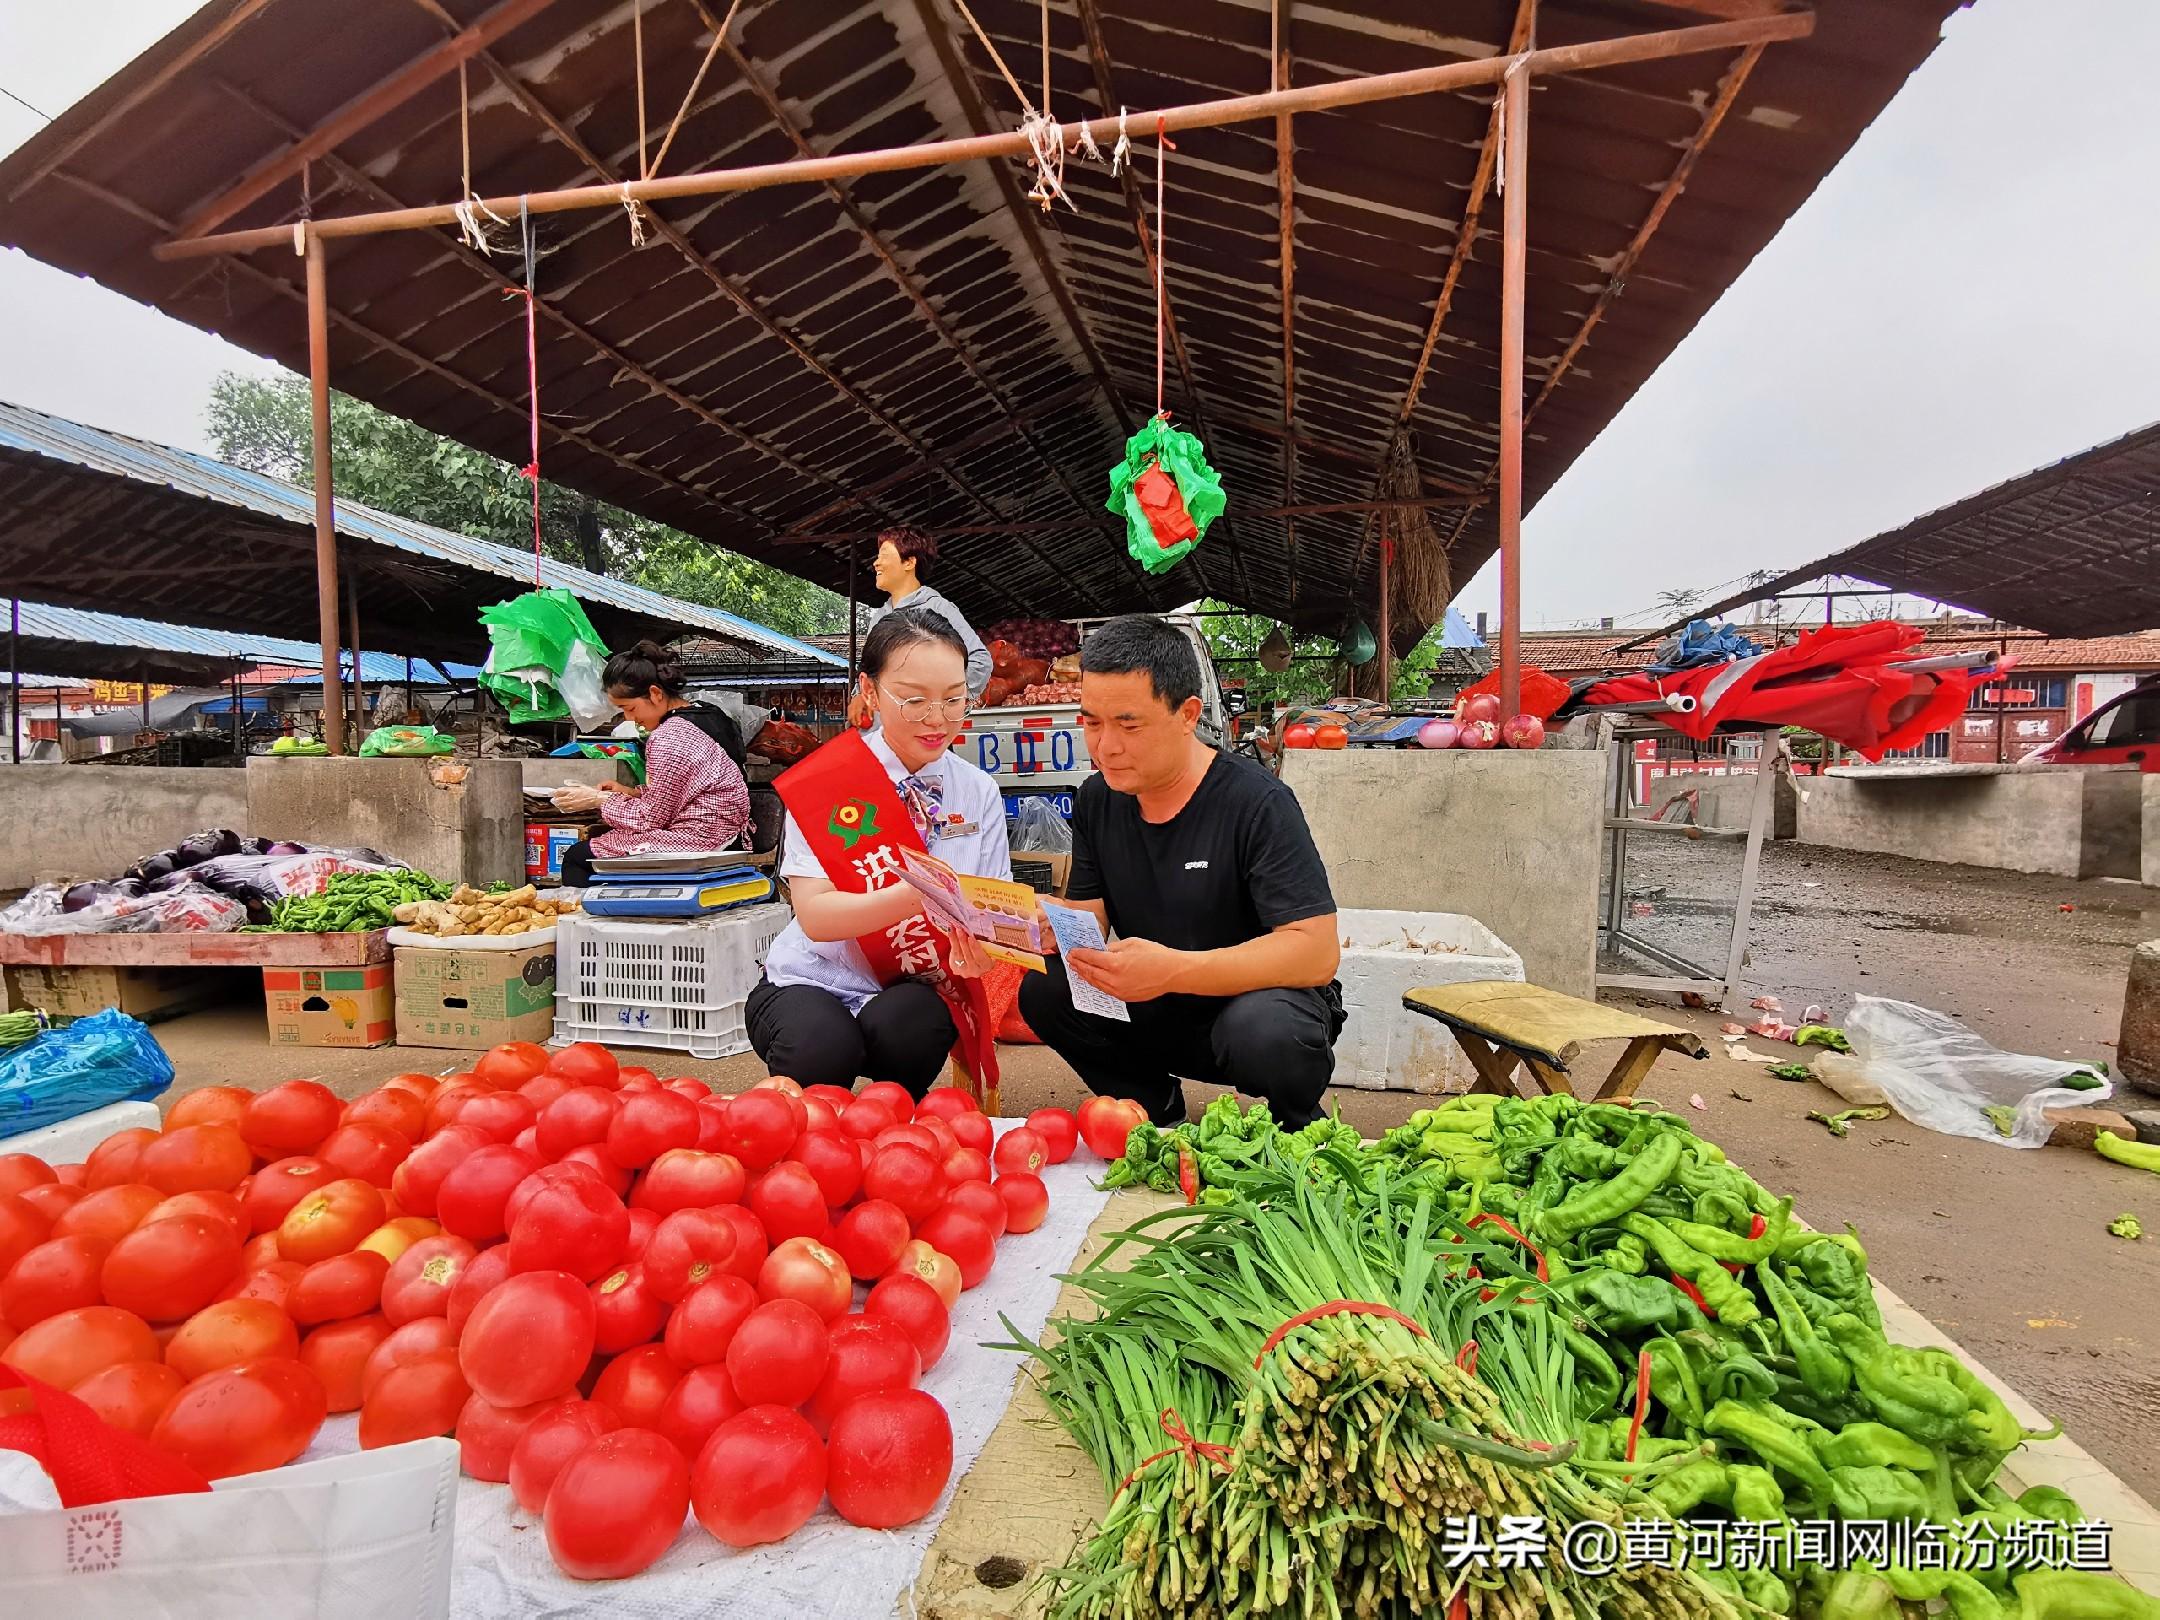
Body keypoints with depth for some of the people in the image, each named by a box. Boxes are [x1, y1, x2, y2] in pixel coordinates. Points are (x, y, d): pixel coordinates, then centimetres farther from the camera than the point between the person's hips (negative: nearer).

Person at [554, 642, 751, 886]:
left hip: (693, 845, -10)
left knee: (575, 858, 4)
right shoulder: (707, 713, 9)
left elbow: (651, 819, -11)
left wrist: (598, 800, 1)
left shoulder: (668, 739, -19)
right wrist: (633, 793, 14)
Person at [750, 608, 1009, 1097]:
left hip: (914, 991, 2)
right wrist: (915, 896, -38)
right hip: (813, 984, -2)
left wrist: (981, 947, -28)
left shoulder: (980, 793, 0)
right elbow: (815, 916, -19)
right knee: (821, 1046, -34)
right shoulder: (824, 781, -10)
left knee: (904, 1030, -31)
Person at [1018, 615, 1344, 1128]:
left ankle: (1299, 1134, -2)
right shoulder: (1097, 800, -1)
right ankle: (1154, 1106, 5)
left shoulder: (1258, 804, -21)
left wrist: (1174, 970, -39)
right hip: (1155, 1013, 5)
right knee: (1042, 989, -18)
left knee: (1263, 1027, -37)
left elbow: (1318, 952, -27)